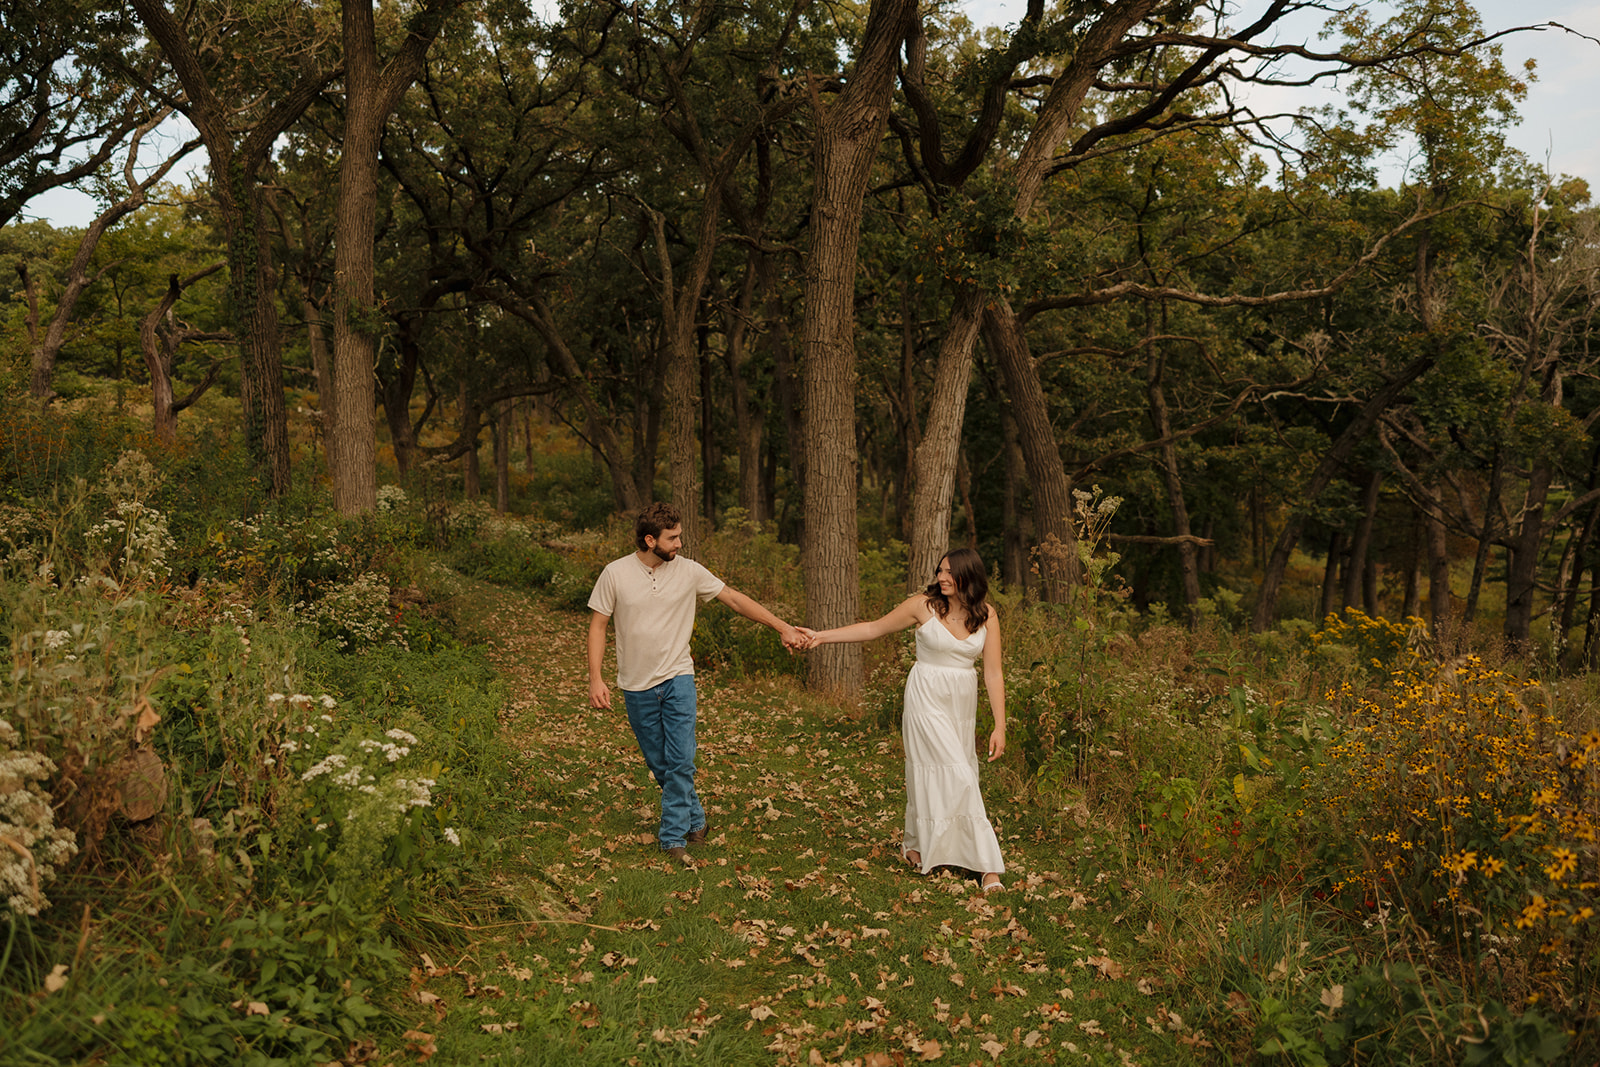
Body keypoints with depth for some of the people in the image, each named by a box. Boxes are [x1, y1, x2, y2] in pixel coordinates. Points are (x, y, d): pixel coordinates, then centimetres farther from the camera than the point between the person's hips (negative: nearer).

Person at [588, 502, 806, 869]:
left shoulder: (688, 571, -6)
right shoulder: (616, 573, -8)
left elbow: (734, 598, 0)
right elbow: (598, 625, -1)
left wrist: (782, 627, -3)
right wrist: (595, 678, -10)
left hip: (677, 679, 0)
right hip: (637, 686, 0)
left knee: (681, 761, -9)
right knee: (660, 765, 9)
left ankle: (674, 837, 3)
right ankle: (694, 821, 28)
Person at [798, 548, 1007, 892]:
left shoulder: (986, 616, -2)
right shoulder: (924, 605, -8)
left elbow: (993, 673, -2)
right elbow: (873, 629, 1)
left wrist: (1000, 725, -6)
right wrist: (822, 636, -4)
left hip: (963, 702, 4)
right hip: (927, 697, -4)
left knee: (948, 773, 8)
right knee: (956, 774, -10)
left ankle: (915, 845, 26)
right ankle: (986, 862, -2)